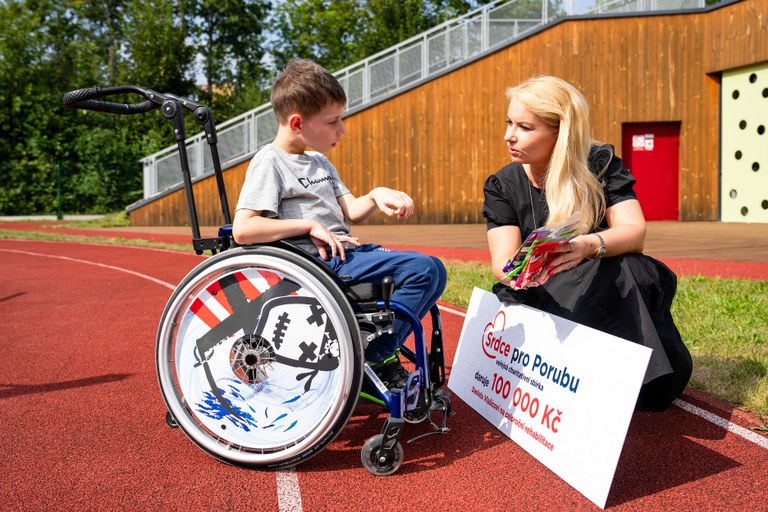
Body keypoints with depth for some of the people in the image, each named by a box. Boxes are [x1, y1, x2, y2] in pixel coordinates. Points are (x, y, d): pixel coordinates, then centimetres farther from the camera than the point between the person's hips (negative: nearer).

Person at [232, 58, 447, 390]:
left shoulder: (320, 162, 19)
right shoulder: (270, 162, -8)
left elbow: (351, 212, 16)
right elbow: (242, 230, -18)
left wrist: (376, 196, -5)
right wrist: (310, 226, -17)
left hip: (342, 251, 9)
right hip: (319, 261, -9)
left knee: (431, 272, 9)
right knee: (425, 269, -19)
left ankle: (377, 355, 6)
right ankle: (376, 361, -10)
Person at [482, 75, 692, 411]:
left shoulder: (600, 165, -5)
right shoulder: (502, 186, -2)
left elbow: (635, 232, -17)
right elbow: (502, 262, -14)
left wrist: (589, 245, -40)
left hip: (599, 296, 0)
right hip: (539, 301, 1)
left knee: (628, 269, -32)